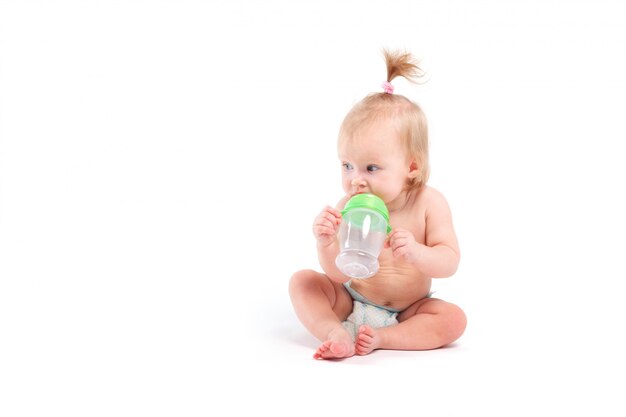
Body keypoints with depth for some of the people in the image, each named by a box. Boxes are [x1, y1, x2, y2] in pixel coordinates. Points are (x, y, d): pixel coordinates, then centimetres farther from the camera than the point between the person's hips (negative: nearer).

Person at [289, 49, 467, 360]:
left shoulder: (429, 204, -17)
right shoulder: (348, 207, -16)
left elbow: (449, 263, -21)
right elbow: (340, 274, -17)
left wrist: (415, 252, -42)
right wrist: (327, 244, -39)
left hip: (408, 310, -1)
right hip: (351, 302, 1)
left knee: (454, 319, -24)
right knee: (302, 280, -14)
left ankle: (380, 338, -25)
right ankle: (337, 335, -31)